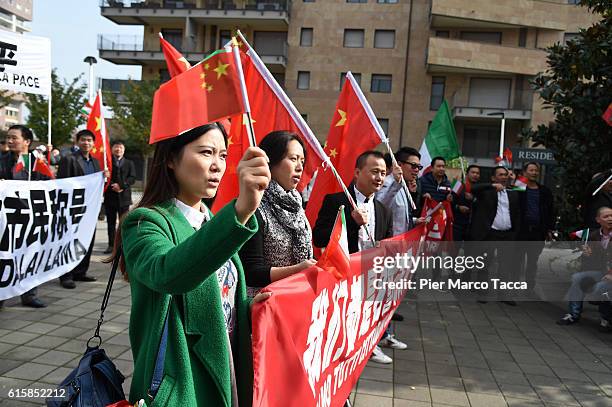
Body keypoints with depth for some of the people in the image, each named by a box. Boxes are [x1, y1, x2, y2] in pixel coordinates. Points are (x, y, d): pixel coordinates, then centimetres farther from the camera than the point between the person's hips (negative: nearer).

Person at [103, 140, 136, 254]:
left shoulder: (129, 163, 10)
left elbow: (132, 178, 0)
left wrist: (121, 185, -14)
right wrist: (112, 186, -14)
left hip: (124, 197, 0)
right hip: (110, 197, 0)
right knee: (111, 222, 5)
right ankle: (111, 245, 12)